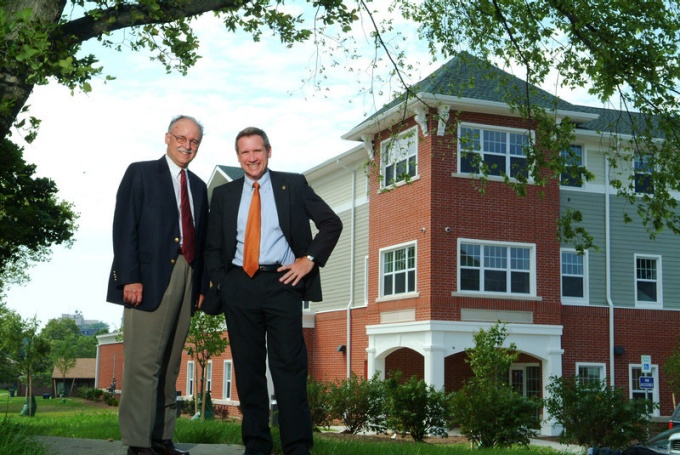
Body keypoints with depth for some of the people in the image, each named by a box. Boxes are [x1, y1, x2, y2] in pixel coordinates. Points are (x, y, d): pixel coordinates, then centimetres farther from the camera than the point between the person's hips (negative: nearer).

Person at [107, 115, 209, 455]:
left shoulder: (198, 187, 21)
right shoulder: (140, 173, 4)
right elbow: (124, 227, -5)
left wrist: (201, 284, 8)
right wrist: (130, 277, -14)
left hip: (185, 279, 6)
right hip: (150, 278, -6)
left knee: (170, 365, 8)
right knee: (143, 362, -8)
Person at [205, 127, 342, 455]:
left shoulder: (293, 185, 8)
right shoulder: (223, 194, 14)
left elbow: (331, 223, 8)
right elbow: (213, 246, 16)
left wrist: (309, 260, -2)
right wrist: (220, 282, 2)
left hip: (282, 283, -2)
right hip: (238, 288, 3)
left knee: (289, 365, -7)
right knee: (247, 366, 4)